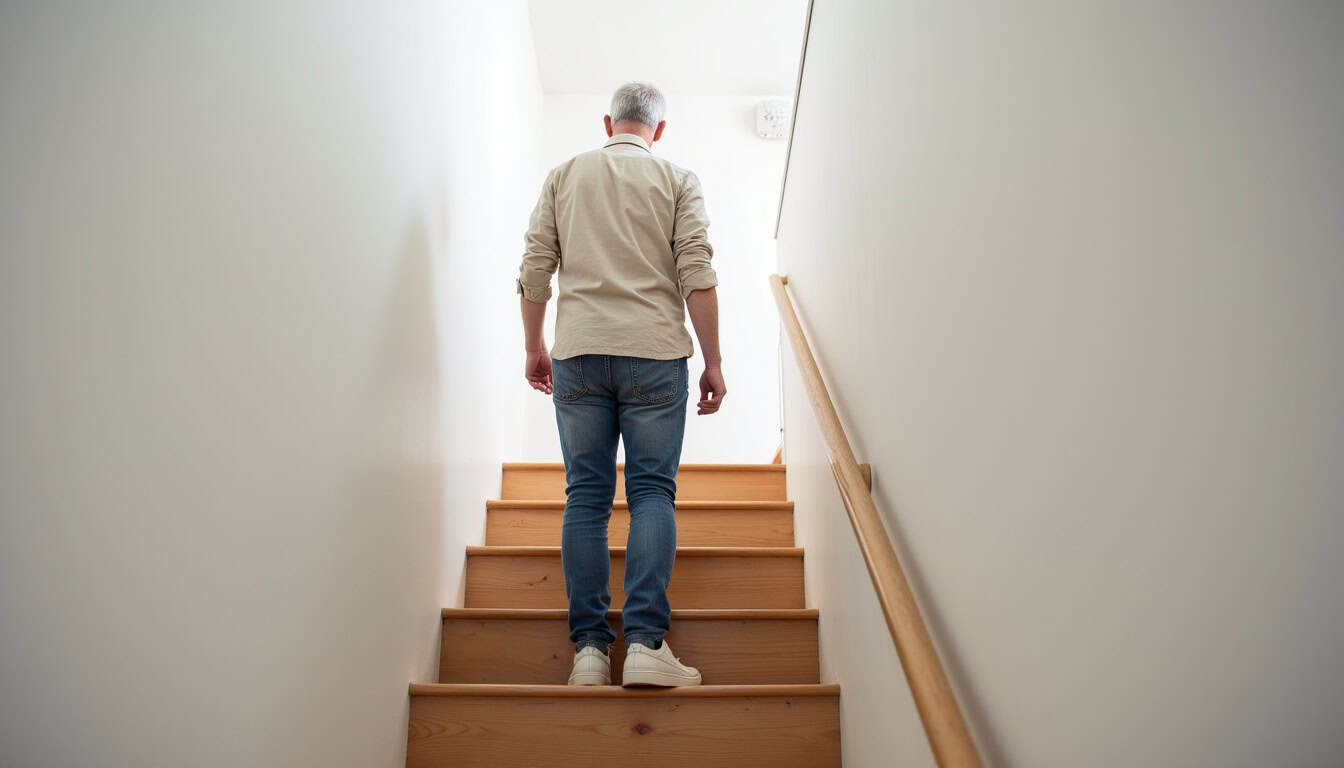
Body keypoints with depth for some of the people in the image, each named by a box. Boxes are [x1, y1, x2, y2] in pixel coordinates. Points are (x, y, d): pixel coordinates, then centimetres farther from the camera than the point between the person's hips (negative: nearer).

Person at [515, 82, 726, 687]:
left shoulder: (564, 175, 13)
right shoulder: (677, 180, 8)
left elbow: (535, 269, 9)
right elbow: (697, 275, -1)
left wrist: (533, 347, 18)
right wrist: (713, 362, 1)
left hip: (578, 353, 2)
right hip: (655, 353, -1)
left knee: (586, 495, 3)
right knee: (652, 491, 0)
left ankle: (589, 648, 1)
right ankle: (645, 643, -10)